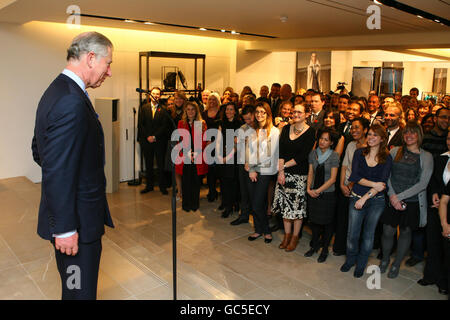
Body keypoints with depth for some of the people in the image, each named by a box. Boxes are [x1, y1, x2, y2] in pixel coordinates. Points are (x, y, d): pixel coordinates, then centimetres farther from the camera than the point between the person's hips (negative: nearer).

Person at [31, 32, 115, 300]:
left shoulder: (57, 91, 10)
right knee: (81, 291, 6)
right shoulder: (72, 103, -24)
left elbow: (39, 151, 18)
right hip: (77, 222, -10)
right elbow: (58, 175, -25)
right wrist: (65, 228, -19)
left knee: (75, 289, 24)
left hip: (73, 217, 10)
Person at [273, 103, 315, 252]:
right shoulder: (286, 129, 7)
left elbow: (303, 156, -12)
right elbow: (280, 150, 1)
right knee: (285, 204, 9)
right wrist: (281, 171, -9)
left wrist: (284, 166, -10)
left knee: (298, 205, 2)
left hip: (300, 174, -4)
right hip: (284, 173, 4)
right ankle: (287, 234, 25)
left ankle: (295, 237, 18)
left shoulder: (310, 132, -6)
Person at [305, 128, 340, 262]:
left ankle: (324, 250, 22)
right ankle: (314, 246, 31)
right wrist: (309, 188, -8)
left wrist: (318, 190, -14)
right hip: (313, 194, 4)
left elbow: (332, 179, -11)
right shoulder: (313, 153, 2)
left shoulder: (334, 156, -10)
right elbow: (310, 173, 5)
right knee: (314, 220, 12)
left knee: (327, 222, 6)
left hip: (328, 194, -3)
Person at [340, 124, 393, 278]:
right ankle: (350, 259, 30)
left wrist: (365, 198, -15)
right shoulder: (359, 153, -1)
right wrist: (374, 184, -18)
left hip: (376, 201, 0)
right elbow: (355, 176, -9)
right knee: (353, 234, 5)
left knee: (368, 234, 11)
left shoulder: (387, 158, -4)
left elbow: (383, 183, -10)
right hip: (357, 198, 1)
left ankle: (361, 264, 29)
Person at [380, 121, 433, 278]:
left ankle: (396, 264, 31)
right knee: (388, 232, 4)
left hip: (412, 202, -1)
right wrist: (392, 196, -12)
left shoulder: (426, 157, -3)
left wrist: (399, 196, -14)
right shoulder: (394, 151, 3)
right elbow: (387, 176, 1)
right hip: (392, 200, 1)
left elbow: (422, 184, -9)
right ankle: (385, 259, 31)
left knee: (405, 232, 11)